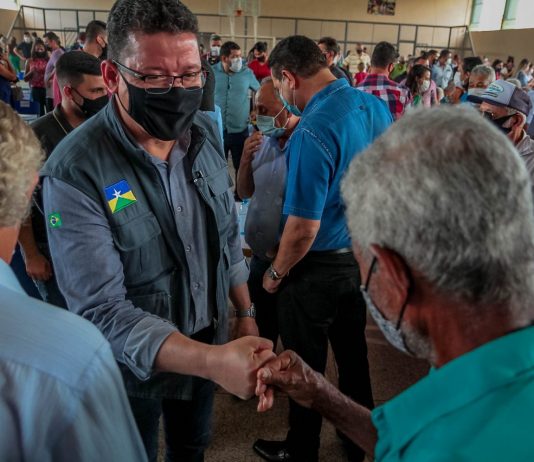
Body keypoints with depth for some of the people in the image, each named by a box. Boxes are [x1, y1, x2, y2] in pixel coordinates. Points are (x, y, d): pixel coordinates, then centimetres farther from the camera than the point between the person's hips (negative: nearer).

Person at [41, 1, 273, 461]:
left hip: (207, 343, 5)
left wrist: (246, 313, 3)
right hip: (132, 369, -4)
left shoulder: (206, 132, -9)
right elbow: (103, 310, -30)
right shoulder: (74, 172, -28)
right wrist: (213, 361, -41)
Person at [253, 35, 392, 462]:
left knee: (306, 365, 13)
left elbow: (304, 228, -26)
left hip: (320, 267, -7)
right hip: (364, 255, 8)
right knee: (353, 352, 24)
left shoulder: (313, 130, -27)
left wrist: (276, 274, -10)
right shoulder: (377, 107, -2)